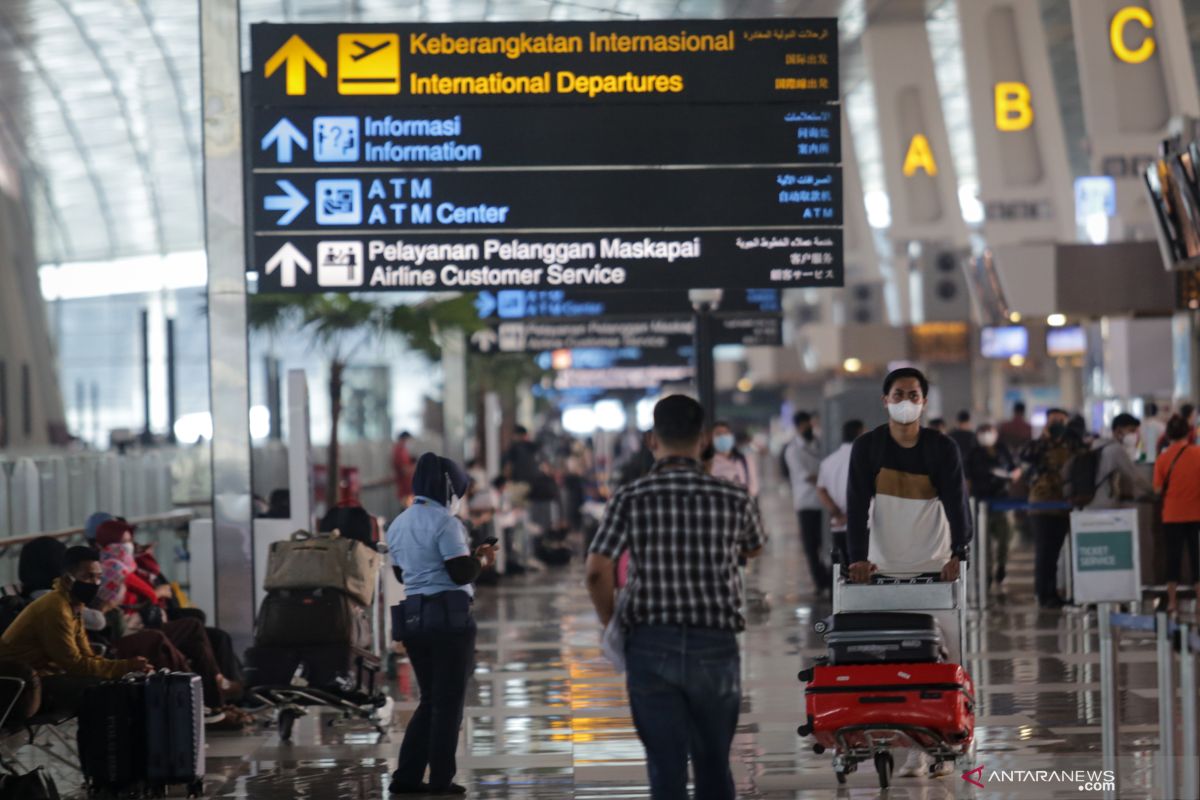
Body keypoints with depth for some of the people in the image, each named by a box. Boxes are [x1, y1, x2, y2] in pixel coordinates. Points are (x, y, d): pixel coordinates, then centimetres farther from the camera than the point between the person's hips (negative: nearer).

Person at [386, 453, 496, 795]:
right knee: (449, 700, 0)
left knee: (430, 699, 15)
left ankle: (407, 776, 10)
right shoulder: (445, 523, -11)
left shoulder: (397, 525, 15)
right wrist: (481, 560, 4)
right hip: (448, 616, -7)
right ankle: (441, 779, 1)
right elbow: (461, 573, -17)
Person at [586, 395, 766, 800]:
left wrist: (610, 622, 5)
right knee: (714, 766, 15)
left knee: (666, 767, 4)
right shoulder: (734, 499, -2)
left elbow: (597, 572, -12)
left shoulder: (630, 499, -5)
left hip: (650, 645, -1)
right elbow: (754, 549, 19)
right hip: (715, 645, 1)